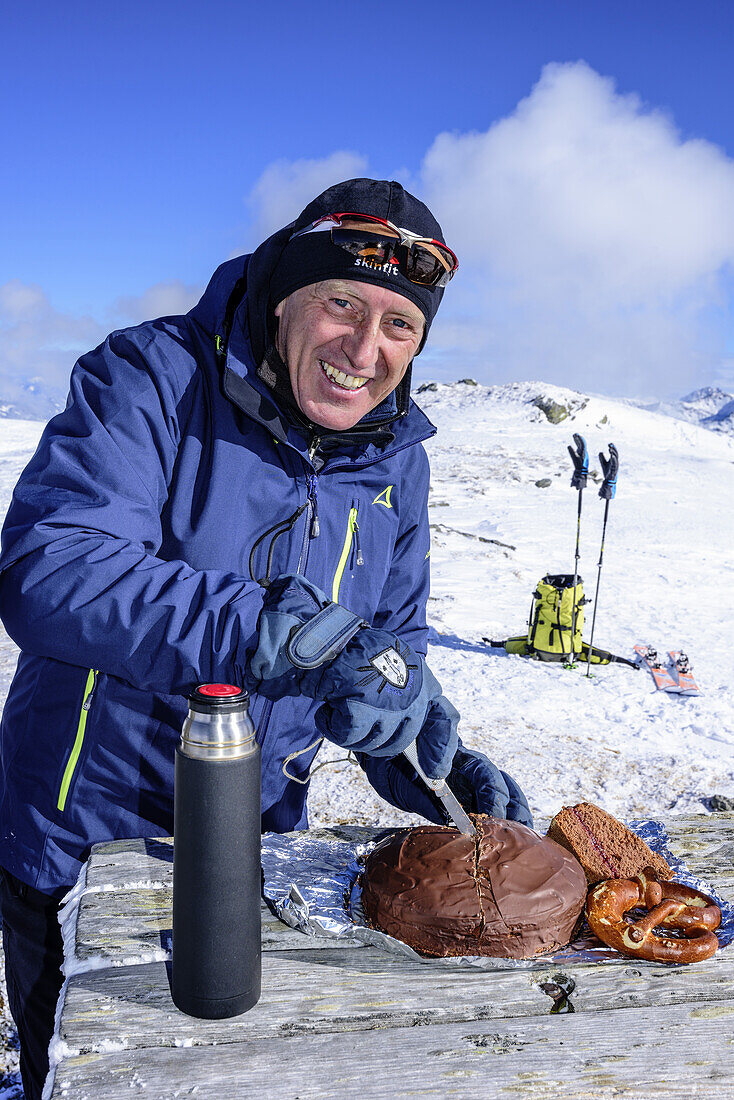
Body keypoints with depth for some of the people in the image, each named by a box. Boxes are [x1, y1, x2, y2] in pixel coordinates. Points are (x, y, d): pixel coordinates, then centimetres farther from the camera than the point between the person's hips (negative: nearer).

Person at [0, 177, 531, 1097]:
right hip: (82, 846, -4)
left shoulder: (396, 458, -2)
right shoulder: (149, 379, -20)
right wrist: (283, 636, -44)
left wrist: (442, 764, -12)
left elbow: (390, 642, 6)